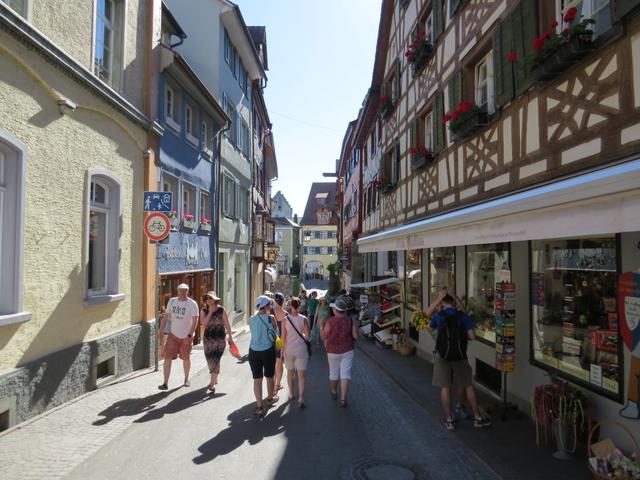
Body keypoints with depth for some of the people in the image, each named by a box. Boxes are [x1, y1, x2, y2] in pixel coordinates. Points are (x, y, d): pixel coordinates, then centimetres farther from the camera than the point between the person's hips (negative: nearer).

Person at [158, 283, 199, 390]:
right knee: (168, 357, -7)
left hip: (186, 337, -2)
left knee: (186, 358, 13)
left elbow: (195, 321, -17)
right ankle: (165, 384, -2)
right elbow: (166, 316, 7)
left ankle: (186, 379, 34)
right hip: (173, 334, 2)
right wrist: (161, 330, 1)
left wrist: (189, 336, -23)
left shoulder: (192, 304, -14)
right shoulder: (172, 301, -1)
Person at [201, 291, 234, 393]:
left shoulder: (221, 310, -8)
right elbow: (203, 322, -15)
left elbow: (227, 324, -3)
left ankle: (212, 383, -8)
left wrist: (230, 336, -2)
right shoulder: (204, 310, -1)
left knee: (215, 360, -11)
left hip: (220, 338, -4)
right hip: (208, 338, 4)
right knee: (210, 359, 12)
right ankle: (215, 379, 32)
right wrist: (210, 312, -18)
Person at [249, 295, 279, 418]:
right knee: (269, 377, 19)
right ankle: (270, 397, 41)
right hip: (268, 350, -2)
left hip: (253, 351, 2)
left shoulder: (251, 319, -2)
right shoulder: (270, 318, -12)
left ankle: (259, 407, 5)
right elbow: (275, 334, -1)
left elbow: (253, 332, 10)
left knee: (257, 379, 5)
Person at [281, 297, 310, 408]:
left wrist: (282, 350, 6)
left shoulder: (285, 319, -7)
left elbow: (283, 337, -4)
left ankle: (291, 394, 33)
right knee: (301, 374, 3)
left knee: (290, 372, 19)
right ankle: (300, 399, -4)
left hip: (289, 349, 2)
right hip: (301, 349, -2)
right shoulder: (304, 319, -10)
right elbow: (307, 336, -8)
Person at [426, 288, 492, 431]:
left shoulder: (438, 316, -6)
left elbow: (431, 327, 14)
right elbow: (472, 336, -11)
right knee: (468, 386, 14)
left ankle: (449, 420, 12)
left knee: (445, 388, 6)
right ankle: (477, 418, 23)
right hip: (460, 356, 1)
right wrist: (462, 336, 10)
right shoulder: (463, 316, -6)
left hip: (442, 356, -1)